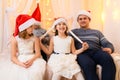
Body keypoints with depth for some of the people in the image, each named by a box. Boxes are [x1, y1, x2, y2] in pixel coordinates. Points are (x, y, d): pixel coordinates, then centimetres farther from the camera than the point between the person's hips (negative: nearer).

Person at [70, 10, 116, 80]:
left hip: (96, 52, 2)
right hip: (82, 53, -2)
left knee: (108, 59, -34)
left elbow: (108, 44, 15)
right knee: (88, 64, -39)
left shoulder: (97, 32, 28)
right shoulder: (73, 32, 24)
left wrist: (109, 49, -8)